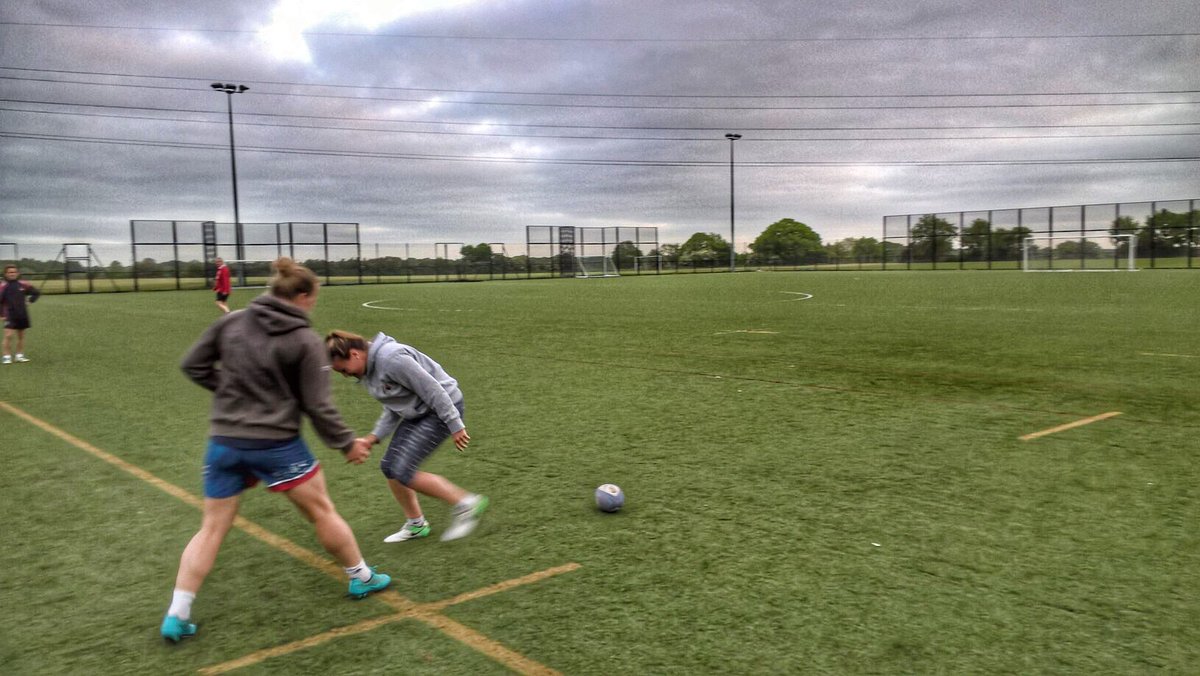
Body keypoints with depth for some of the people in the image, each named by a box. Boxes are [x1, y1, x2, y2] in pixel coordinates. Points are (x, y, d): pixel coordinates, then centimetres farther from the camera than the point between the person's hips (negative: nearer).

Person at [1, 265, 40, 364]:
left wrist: (31, 301, 5)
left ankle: (20, 356, 20)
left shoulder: (23, 284, 0)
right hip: (10, 316, -4)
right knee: (8, 335, -13)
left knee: (21, 336, 10)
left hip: (23, 315, 4)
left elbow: (37, 292, 14)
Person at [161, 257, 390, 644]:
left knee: (212, 527, 14)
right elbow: (317, 406, -9)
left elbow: (193, 365, 8)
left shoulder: (230, 322, 2)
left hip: (224, 441, 4)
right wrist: (347, 443, 3)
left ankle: (176, 615, 11)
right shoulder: (305, 342, -10)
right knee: (322, 511, 14)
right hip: (276, 443, -4)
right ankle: (362, 578, 30)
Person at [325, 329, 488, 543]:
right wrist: (374, 436, 2)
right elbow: (393, 407, 14)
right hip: (417, 413, 10)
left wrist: (455, 426, -21)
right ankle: (416, 524, 25)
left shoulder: (391, 358, -27)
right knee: (389, 466, 8)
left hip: (442, 409, -10)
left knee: (403, 471, -13)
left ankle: (466, 504, -2)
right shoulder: (368, 370, 5)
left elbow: (432, 390, -24)